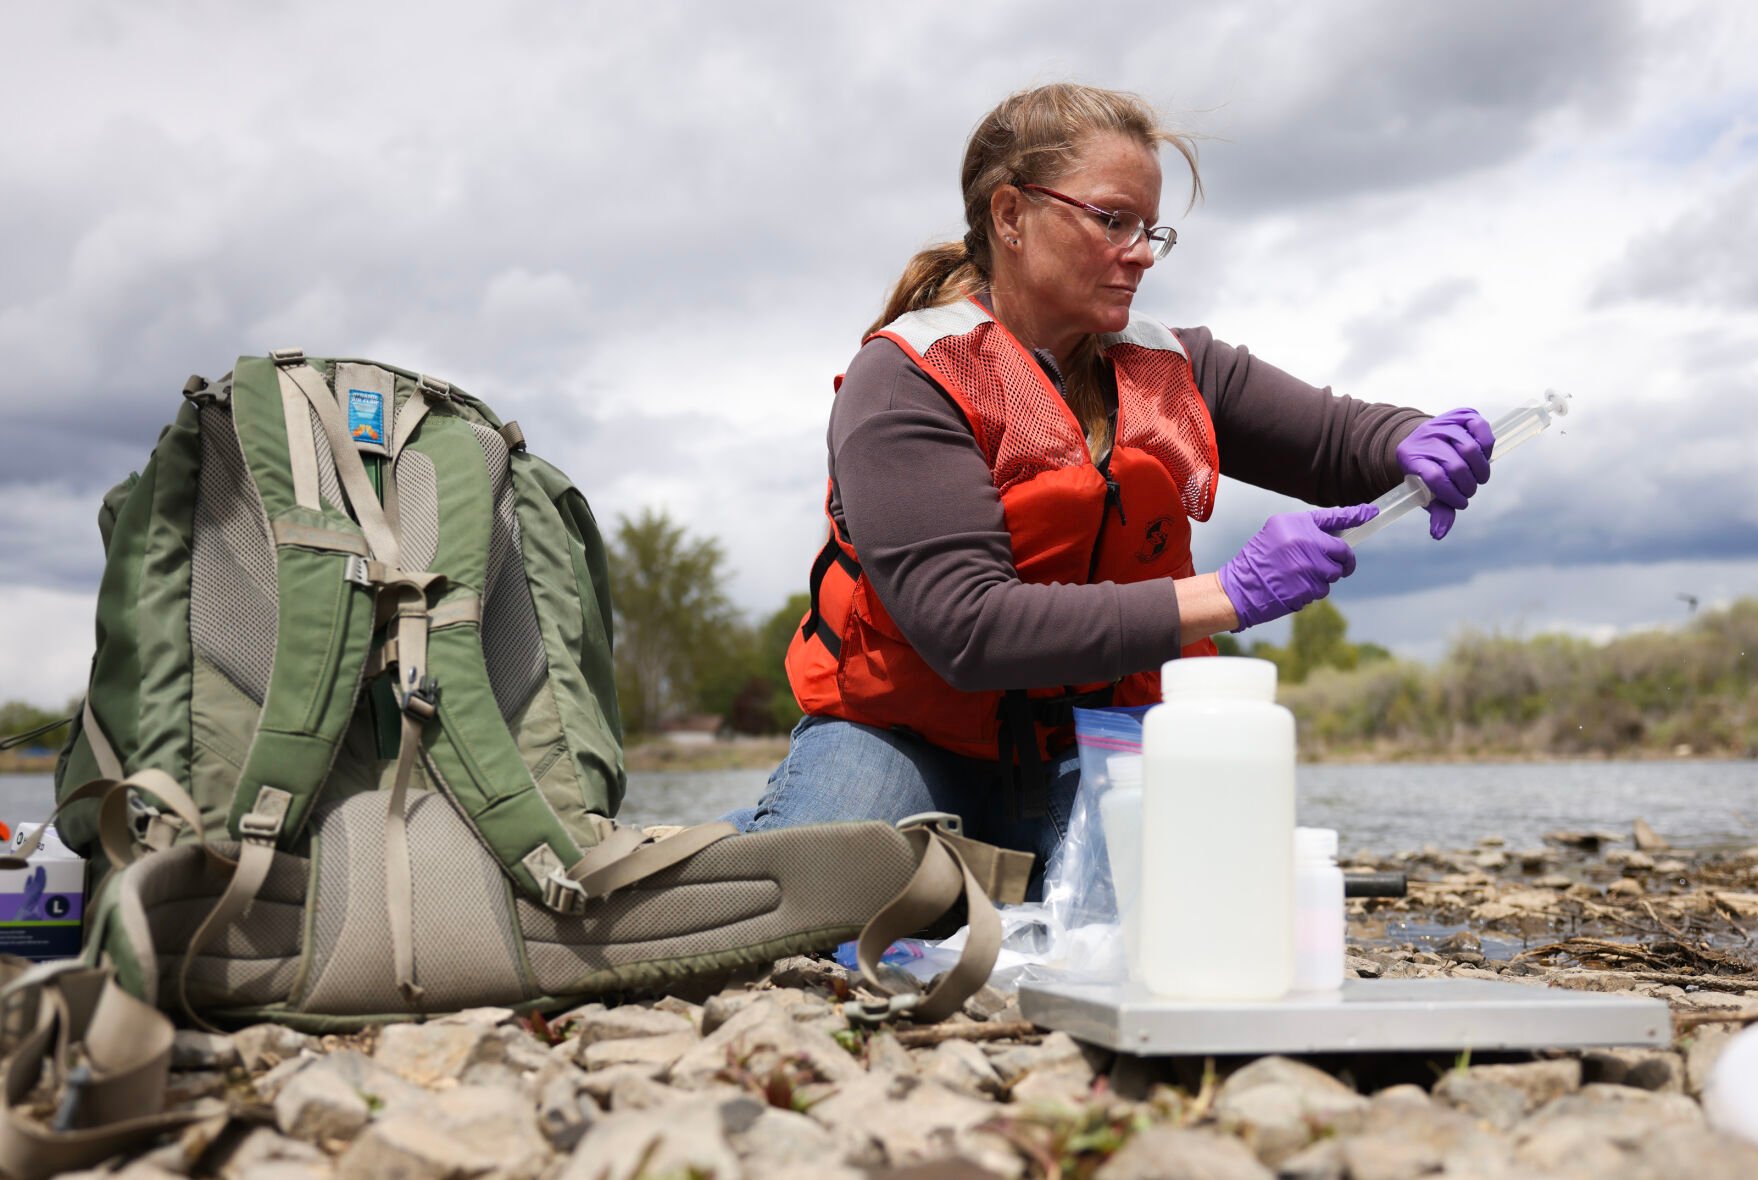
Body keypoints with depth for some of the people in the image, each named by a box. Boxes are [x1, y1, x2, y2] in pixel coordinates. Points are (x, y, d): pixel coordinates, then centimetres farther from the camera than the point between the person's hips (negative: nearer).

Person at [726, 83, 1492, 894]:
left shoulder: (1170, 371, 6)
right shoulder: (905, 381, -13)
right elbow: (967, 628, -25)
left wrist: (1420, 448, -17)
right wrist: (1229, 595, -29)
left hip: (1087, 747, 5)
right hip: (908, 732, -4)